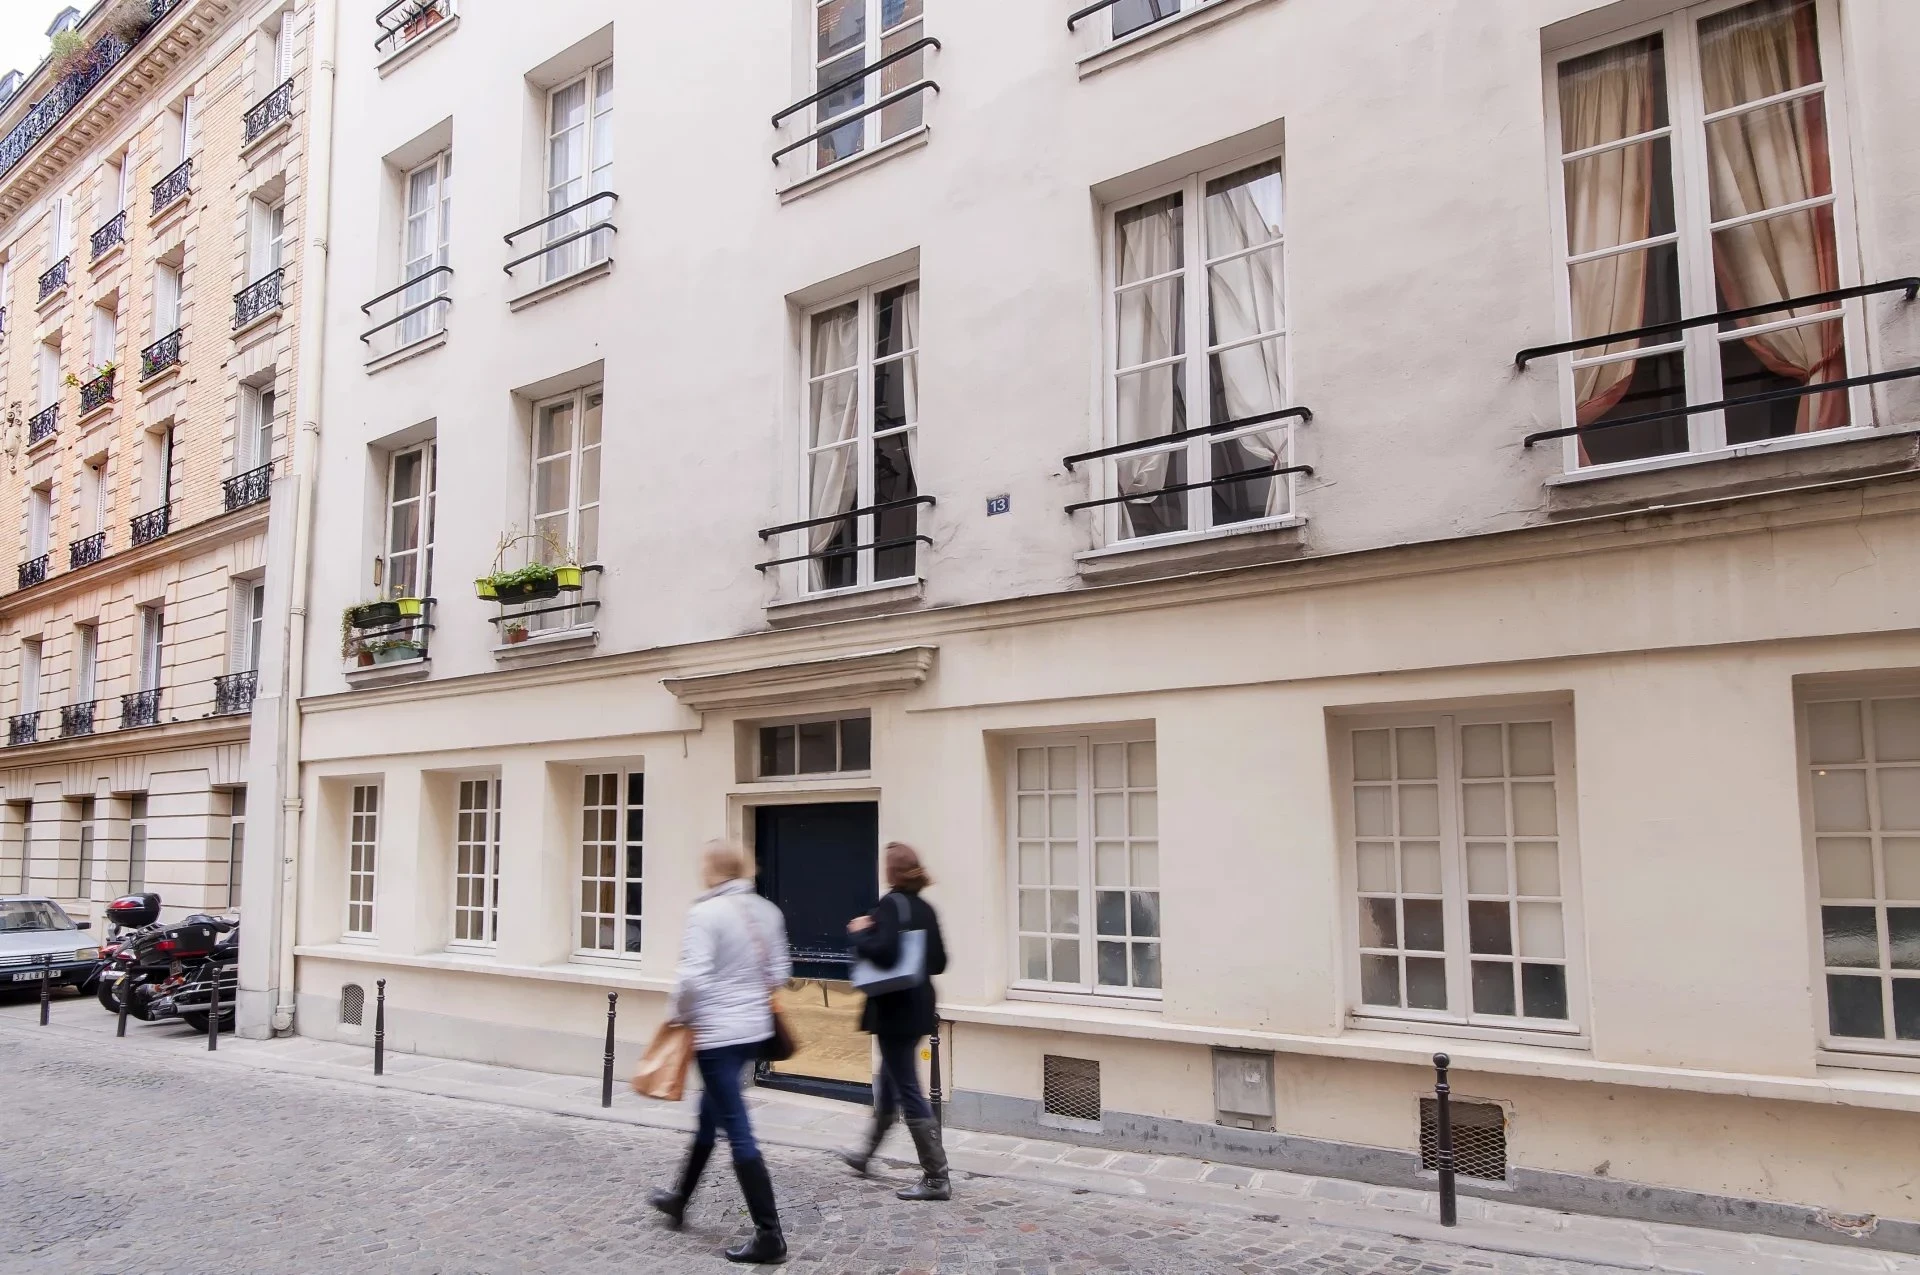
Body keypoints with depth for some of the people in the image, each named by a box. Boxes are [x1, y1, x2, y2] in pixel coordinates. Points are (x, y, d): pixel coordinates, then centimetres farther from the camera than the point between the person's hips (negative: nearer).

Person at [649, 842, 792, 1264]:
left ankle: (769, 1235, 2)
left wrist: (676, 1013, -4)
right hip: (755, 1030, 8)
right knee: (709, 1116, 24)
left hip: (717, 1033, -8)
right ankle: (679, 1199, 44)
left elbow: (694, 977, -22)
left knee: (737, 1131, -2)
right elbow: (779, 974, 8)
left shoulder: (706, 913, -17)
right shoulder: (767, 912, 4)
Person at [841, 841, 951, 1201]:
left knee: (907, 1090, -3)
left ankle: (937, 1178, -1)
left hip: (895, 1012, -9)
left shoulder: (891, 905, -16)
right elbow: (939, 963, 10)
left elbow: (884, 952, -30)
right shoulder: (926, 908, 7)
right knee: (889, 1082, 23)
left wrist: (860, 933, -14)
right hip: (918, 1009, 9)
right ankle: (866, 1154, 41)